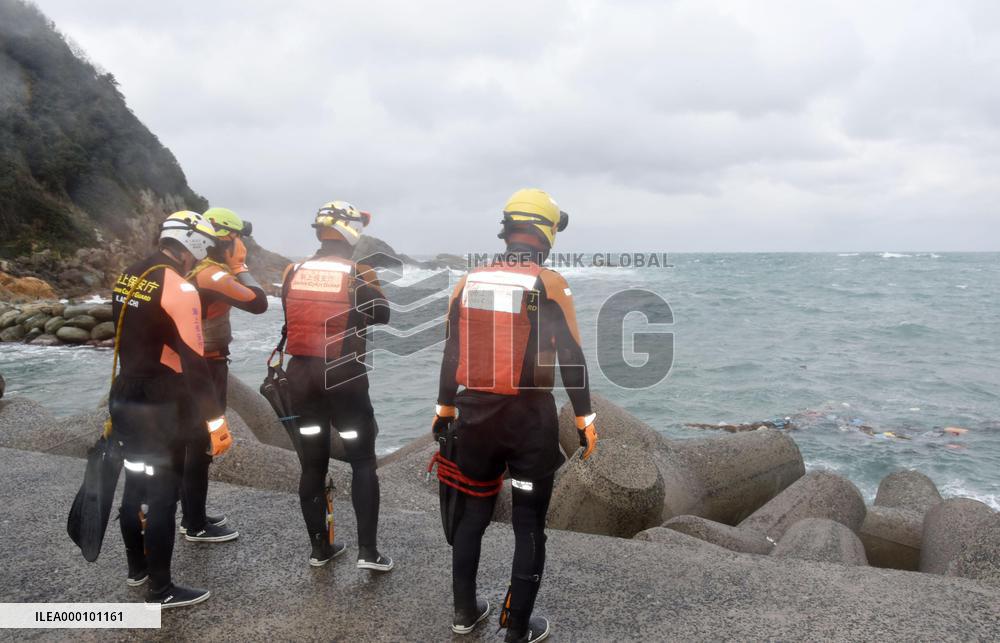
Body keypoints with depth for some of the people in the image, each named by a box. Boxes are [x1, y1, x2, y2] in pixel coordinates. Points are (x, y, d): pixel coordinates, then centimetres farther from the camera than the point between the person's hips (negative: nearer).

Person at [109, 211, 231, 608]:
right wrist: (215, 419, -16)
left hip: (123, 399, 9)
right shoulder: (179, 289, -19)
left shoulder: (128, 277, 7)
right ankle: (160, 590, 14)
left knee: (136, 485, 21)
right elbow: (193, 363, -20)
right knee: (161, 495, 2)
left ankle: (137, 568, 37)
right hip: (159, 409, -8)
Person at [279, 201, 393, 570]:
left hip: (301, 374, 4)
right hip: (344, 376, -4)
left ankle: (319, 547, 23)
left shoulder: (293, 273, 1)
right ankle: (367, 551, 5)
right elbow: (383, 316, 6)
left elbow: (290, 319, 12)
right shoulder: (359, 275, -10)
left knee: (312, 463, 13)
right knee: (363, 462, 8)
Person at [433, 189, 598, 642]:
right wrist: (585, 420, -2)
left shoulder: (469, 282, 3)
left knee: (471, 514, 19)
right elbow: (571, 358, -10)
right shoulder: (550, 285, -10)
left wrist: (445, 408, 19)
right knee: (529, 526, 9)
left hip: (476, 414, 4)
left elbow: (451, 353, 9)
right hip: (531, 418, -4)